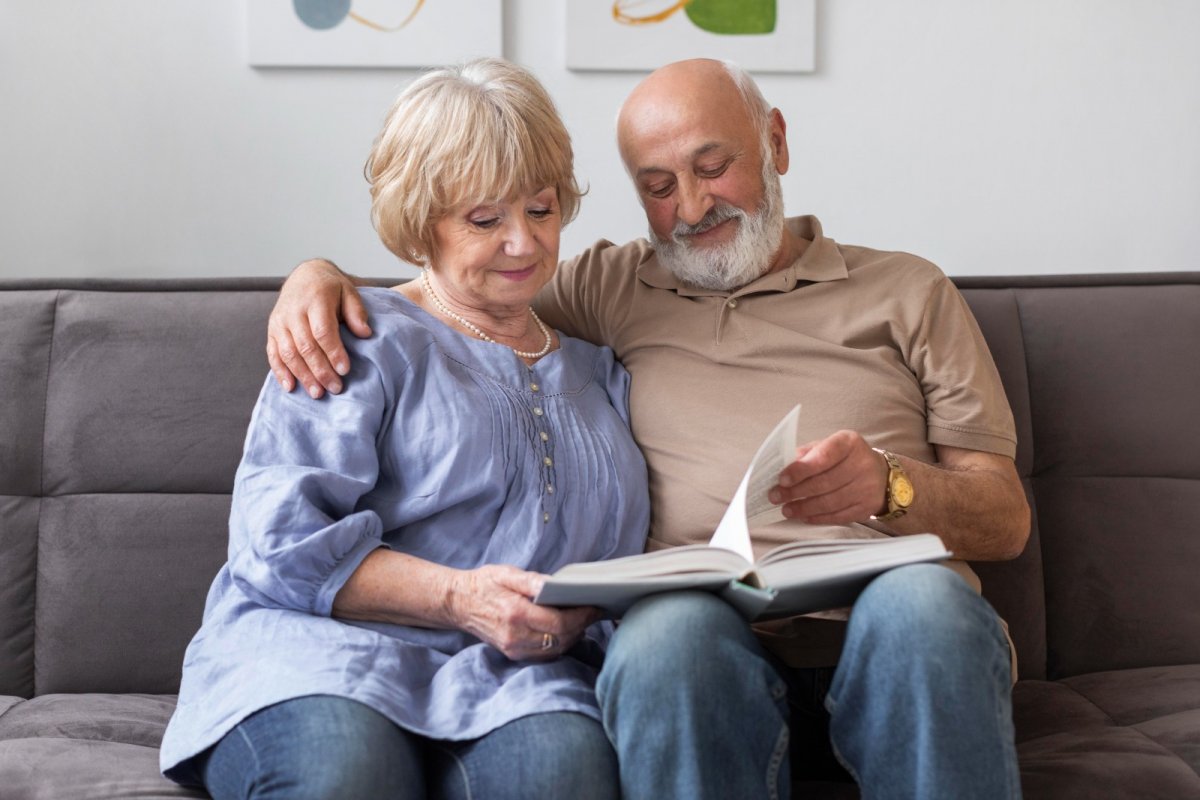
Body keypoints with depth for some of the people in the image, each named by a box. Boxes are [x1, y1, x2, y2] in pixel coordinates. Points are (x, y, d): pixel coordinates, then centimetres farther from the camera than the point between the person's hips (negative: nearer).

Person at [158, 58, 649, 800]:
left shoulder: (601, 372, 25)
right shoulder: (364, 342, 9)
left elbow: (630, 559, 20)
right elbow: (280, 537, -3)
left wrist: (584, 615, -5)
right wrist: (456, 596, -14)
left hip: (513, 681, 2)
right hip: (324, 651, -2)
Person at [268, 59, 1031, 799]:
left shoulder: (904, 291, 19)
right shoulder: (609, 289, 24)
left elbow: (1007, 523, 12)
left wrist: (891, 487, -11)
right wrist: (321, 276, 7)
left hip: (887, 632, 0)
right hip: (708, 632, 0)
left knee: (923, 599, -36)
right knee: (669, 627, -36)